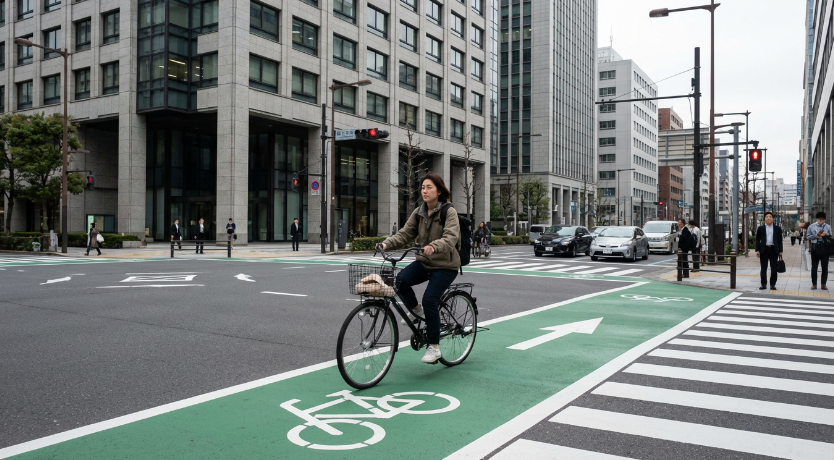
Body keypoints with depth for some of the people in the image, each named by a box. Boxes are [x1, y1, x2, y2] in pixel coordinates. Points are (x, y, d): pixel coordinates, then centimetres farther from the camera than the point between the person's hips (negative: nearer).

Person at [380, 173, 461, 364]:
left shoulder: (449, 212, -12)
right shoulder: (419, 212, 4)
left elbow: (451, 238, -27)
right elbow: (405, 234, -2)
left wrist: (434, 246, -47)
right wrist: (387, 243, -20)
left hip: (445, 265, -5)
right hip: (424, 261, 5)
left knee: (429, 299, -20)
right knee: (401, 280, -23)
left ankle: (434, 347, -3)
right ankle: (416, 310, 7)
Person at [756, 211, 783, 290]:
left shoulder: (777, 228, 6)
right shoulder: (761, 228, 5)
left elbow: (780, 240, 6)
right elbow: (757, 240, 5)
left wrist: (780, 251, 1)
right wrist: (757, 250, -3)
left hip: (774, 249, 0)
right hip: (764, 249, 0)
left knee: (774, 268, 3)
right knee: (763, 268, 4)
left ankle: (773, 284, 11)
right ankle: (763, 284, 11)